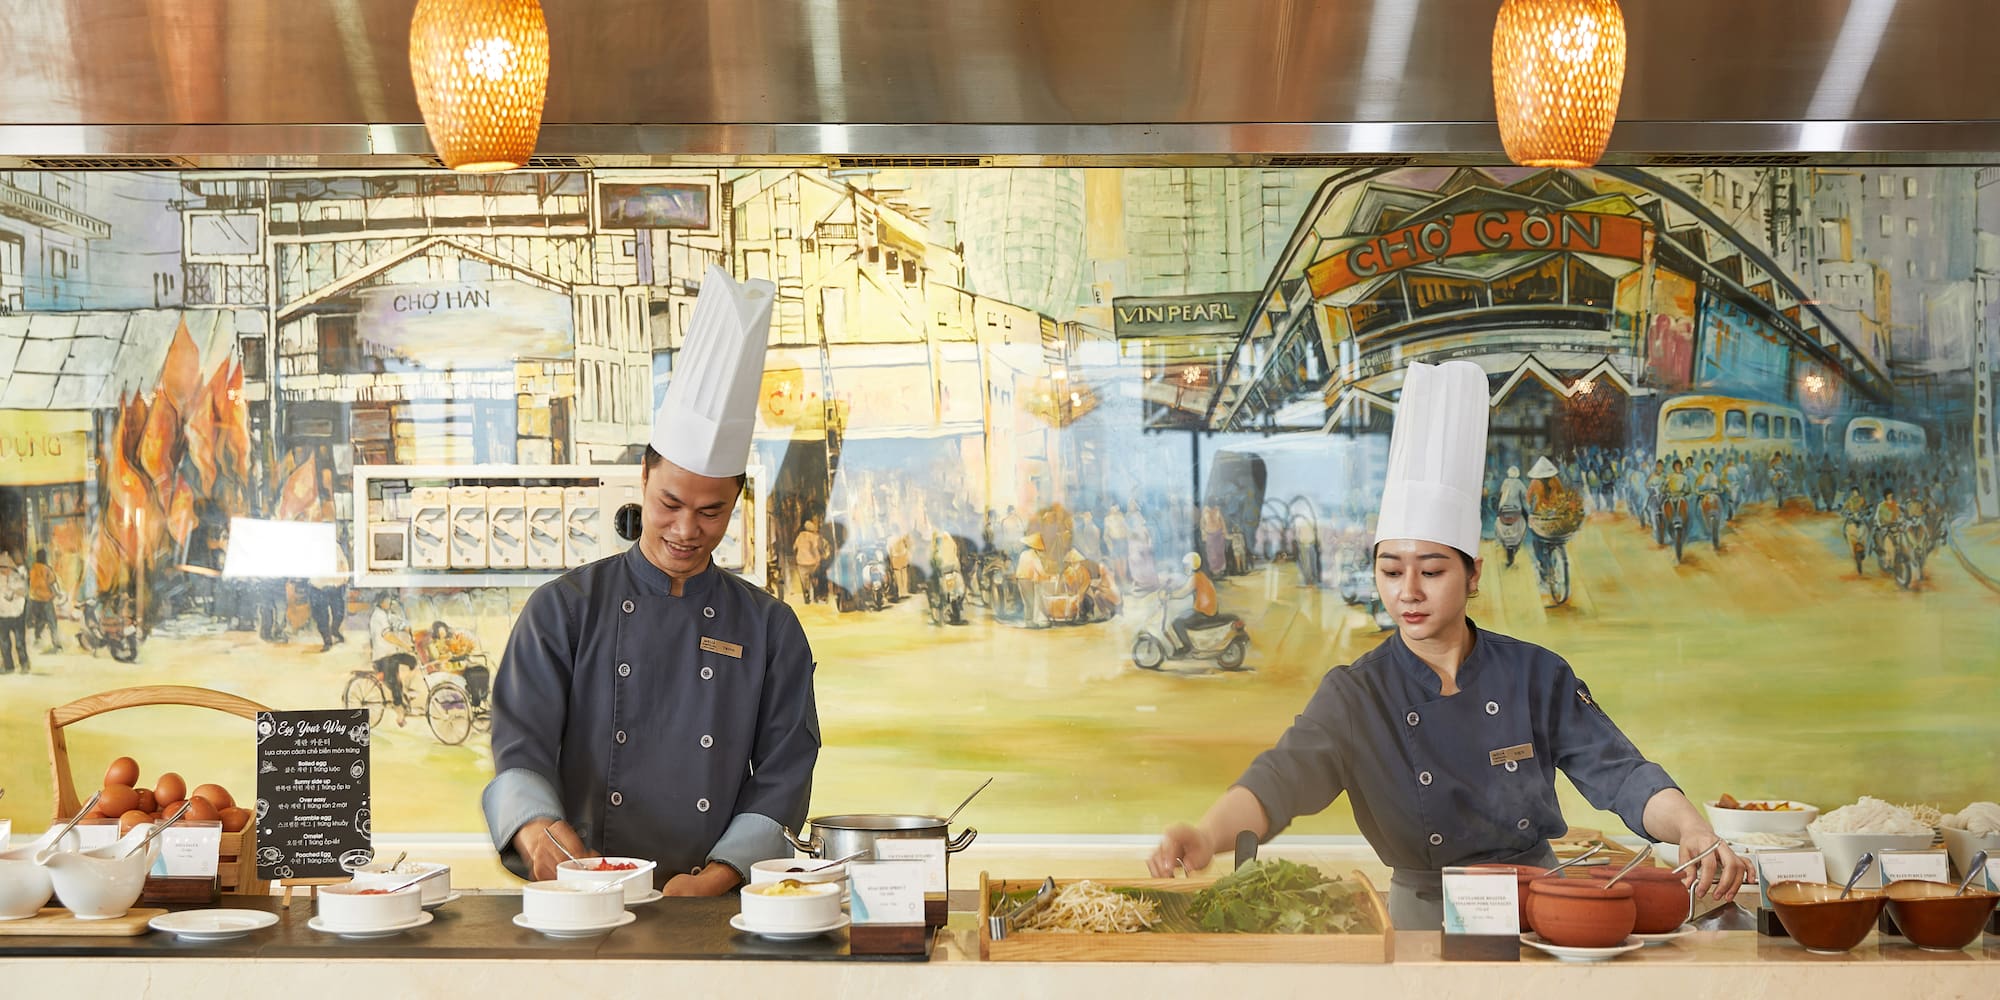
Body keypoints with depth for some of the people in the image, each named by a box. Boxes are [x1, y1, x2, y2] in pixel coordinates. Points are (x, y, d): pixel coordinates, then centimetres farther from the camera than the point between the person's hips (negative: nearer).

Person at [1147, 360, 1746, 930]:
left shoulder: (1537, 676, 1)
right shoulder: (1356, 694, -3)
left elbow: (1619, 775, 0)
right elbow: (1285, 775, -19)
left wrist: (1692, 830, -22)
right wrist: (1208, 836, -41)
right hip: (1423, 923, 0)